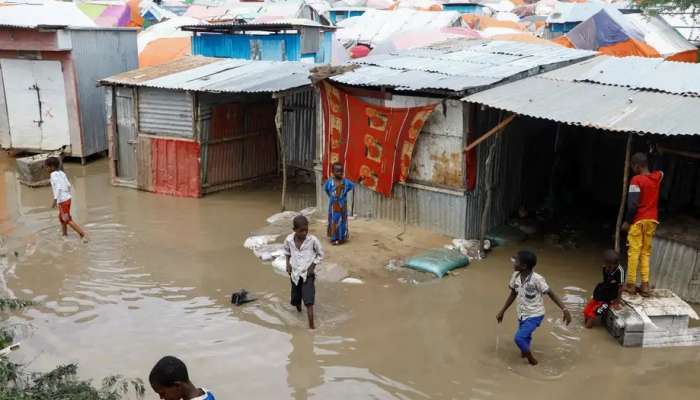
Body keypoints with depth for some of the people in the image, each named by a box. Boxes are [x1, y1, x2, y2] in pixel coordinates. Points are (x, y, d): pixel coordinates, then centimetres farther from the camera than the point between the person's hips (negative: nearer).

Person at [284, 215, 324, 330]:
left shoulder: (313, 240, -16)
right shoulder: (289, 240, -9)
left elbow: (320, 254, -3)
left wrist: (313, 266, -13)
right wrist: (288, 263, 0)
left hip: (308, 274, -3)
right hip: (295, 274, 3)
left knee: (309, 301, -14)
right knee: (296, 299, 17)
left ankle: (311, 326, -14)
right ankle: (298, 308, 51)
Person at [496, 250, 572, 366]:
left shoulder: (537, 279, -26)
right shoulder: (516, 276, -8)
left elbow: (551, 293, -18)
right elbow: (513, 294, 6)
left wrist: (564, 309, -25)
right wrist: (502, 311, 12)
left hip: (535, 315, -6)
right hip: (522, 314, 6)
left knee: (519, 338, -15)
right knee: (525, 338, 20)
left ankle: (530, 357, 12)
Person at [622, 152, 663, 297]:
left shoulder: (636, 179, -13)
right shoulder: (658, 176, 5)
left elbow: (633, 203, -18)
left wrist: (627, 221, -10)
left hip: (638, 220, -6)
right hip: (652, 220, 6)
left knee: (634, 252, -1)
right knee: (646, 253, 10)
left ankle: (631, 284, 0)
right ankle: (645, 285, 5)